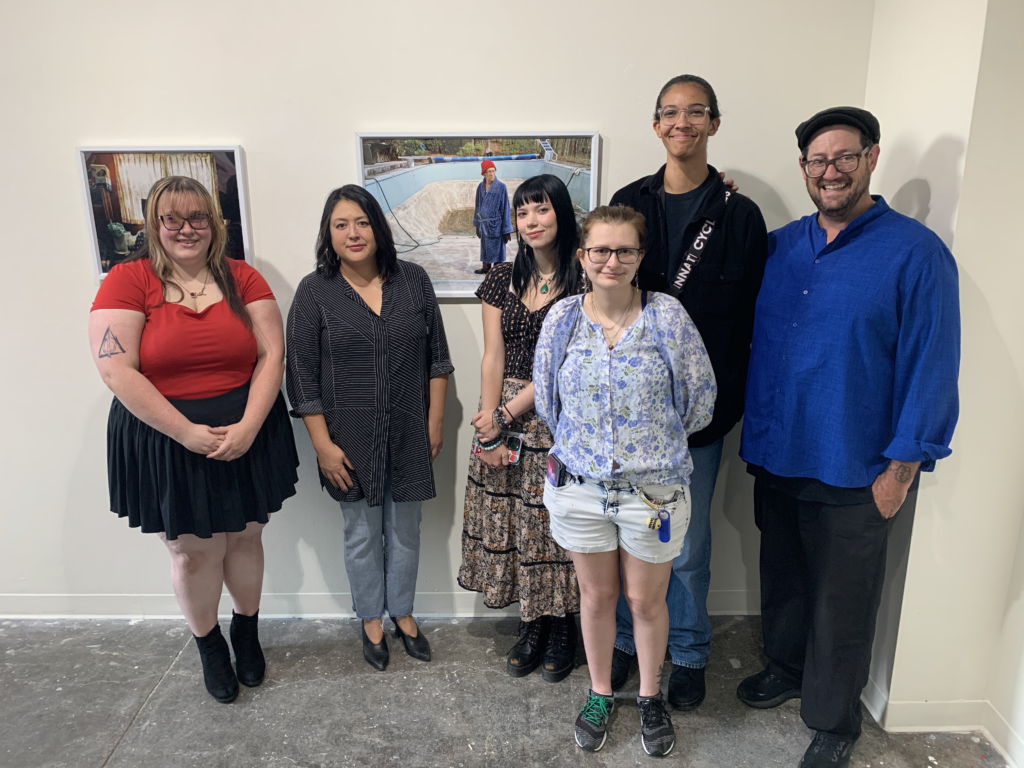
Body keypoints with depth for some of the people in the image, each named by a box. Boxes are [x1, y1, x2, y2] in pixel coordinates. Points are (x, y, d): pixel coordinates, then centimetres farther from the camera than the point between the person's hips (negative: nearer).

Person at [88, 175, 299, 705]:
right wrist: (188, 433, -17)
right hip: (167, 441, -1)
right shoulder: (127, 281, -6)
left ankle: (247, 633, 40)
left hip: (247, 435, 2)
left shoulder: (243, 279, 0)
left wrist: (247, 427, -16)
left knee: (244, 539, 14)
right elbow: (117, 370, -13)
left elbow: (272, 355, -5)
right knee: (192, 552, 11)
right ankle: (208, 645, 37)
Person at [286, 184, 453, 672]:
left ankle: (402, 612, 37)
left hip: (408, 434, 2)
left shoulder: (413, 281, 0)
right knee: (362, 534, 13)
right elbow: (303, 376, -6)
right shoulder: (314, 292, -6)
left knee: (405, 530, 15)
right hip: (351, 438, -1)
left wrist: (434, 422, 1)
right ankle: (371, 619, 35)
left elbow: (436, 357, 4)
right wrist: (323, 444, -10)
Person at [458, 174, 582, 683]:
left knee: (557, 521, 4)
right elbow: (493, 359, 2)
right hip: (502, 417, 4)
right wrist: (488, 435, -6)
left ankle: (563, 626, 26)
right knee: (510, 519, 9)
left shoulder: (581, 283, -5)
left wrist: (506, 413, -12)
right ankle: (532, 625, 29)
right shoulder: (502, 280, 7)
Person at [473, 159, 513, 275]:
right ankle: (485, 267, 31)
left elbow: (505, 208, -12)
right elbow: (478, 205, 10)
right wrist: (477, 223, 12)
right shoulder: (480, 187, 1)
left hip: (495, 223, -5)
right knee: (484, 245, 16)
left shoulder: (501, 187, -14)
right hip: (483, 223, 5)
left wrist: (506, 229, -13)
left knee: (496, 247, 4)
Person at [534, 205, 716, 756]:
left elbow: (700, 396, -2)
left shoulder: (667, 316, -11)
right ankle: (599, 694, 42)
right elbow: (546, 398, 7)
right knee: (596, 596, 18)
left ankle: (650, 696, 42)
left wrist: (659, 442, 8)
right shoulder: (562, 318, -4)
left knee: (646, 600, 16)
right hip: (581, 485, 2)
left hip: (653, 487, -1)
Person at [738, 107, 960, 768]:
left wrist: (903, 465, -12)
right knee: (782, 578, 22)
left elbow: (932, 365, -11)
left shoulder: (915, 253, -10)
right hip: (775, 458, 5)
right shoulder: (781, 245, 5)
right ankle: (787, 667, 46)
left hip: (852, 471, -5)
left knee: (840, 603, 11)